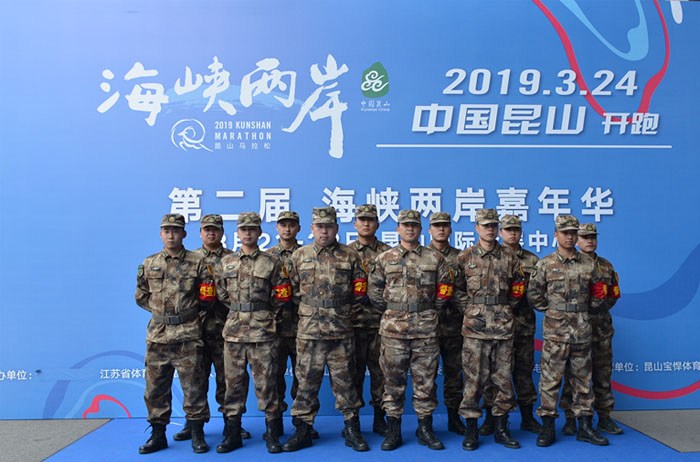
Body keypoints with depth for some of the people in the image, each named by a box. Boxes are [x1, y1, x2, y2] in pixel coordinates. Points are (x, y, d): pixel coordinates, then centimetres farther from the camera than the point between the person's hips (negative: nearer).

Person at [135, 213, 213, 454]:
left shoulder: (197, 263, 0)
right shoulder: (149, 264, 10)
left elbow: (208, 298, 3)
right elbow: (141, 297, 17)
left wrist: (189, 308, 0)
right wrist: (161, 310, 9)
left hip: (188, 335, -3)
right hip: (157, 334, 4)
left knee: (193, 385, 1)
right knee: (155, 386, 9)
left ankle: (197, 435, 14)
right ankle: (158, 435, 23)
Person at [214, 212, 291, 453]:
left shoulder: (272, 263, 3)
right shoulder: (225, 262, 11)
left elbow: (282, 296, 5)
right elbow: (221, 294, 18)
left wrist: (264, 313, 6)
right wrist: (239, 309, 11)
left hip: (262, 331, -3)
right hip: (233, 331, 3)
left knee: (266, 381, 0)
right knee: (234, 381, 8)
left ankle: (272, 434, 12)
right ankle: (233, 433, 20)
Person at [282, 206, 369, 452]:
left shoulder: (350, 256, 4)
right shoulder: (299, 256, 7)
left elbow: (359, 291, 10)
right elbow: (292, 290, 11)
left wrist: (342, 305, 2)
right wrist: (310, 305, 3)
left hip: (341, 330, -1)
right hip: (308, 329, 1)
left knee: (344, 380, 7)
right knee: (307, 380, 7)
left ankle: (352, 431, 20)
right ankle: (303, 430, 21)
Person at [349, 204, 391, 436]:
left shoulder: (388, 252, 7)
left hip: (380, 319, 0)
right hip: (354, 319, 0)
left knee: (379, 367, 5)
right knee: (354, 368, 6)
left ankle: (380, 419, 18)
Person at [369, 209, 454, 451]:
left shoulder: (435, 258, 6)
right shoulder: (385, 258, 6)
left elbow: (445, 287, 10)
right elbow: (374, 289, 10)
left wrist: (432, 310, 6)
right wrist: (389, 310, 7)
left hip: (426, 327, 0)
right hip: (393, 327, 0)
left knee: (425, 378, 7)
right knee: (393, 379, 5)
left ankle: (425, 429, 20)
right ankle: (393, 430, 16)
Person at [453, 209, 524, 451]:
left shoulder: (509, 256, 8)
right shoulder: (465, 257, 3)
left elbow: (519, 288, 16)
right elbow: (457, 290, 6)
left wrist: (507, 308, 7)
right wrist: (470, 310, -2)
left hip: (503, 325, 2)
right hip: (475, 326, -2)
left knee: (503, 376, 8)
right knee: (474, 377, 0)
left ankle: (501, 428, 22)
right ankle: (471, 430, 11)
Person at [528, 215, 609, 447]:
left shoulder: (588, 264, 7)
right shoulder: (545, 264, -1)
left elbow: (598, 294, 17)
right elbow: (534, 295, 2)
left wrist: (586, 308, 8)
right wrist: (552, 311, 1)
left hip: (582, 330, 3)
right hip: (555, 330, -3)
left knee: (582, 378, 11)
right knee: (550, 378, 0)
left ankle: (585, 427, 22)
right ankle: (548, 428, 9)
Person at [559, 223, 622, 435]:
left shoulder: (606, 266, 14)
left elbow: (614, 294, 20)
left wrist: (601, 306, 7)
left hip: (602, 327, 4)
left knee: (603, 373, 9)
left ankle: (604, 418, 21)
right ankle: (570, 419, 9)